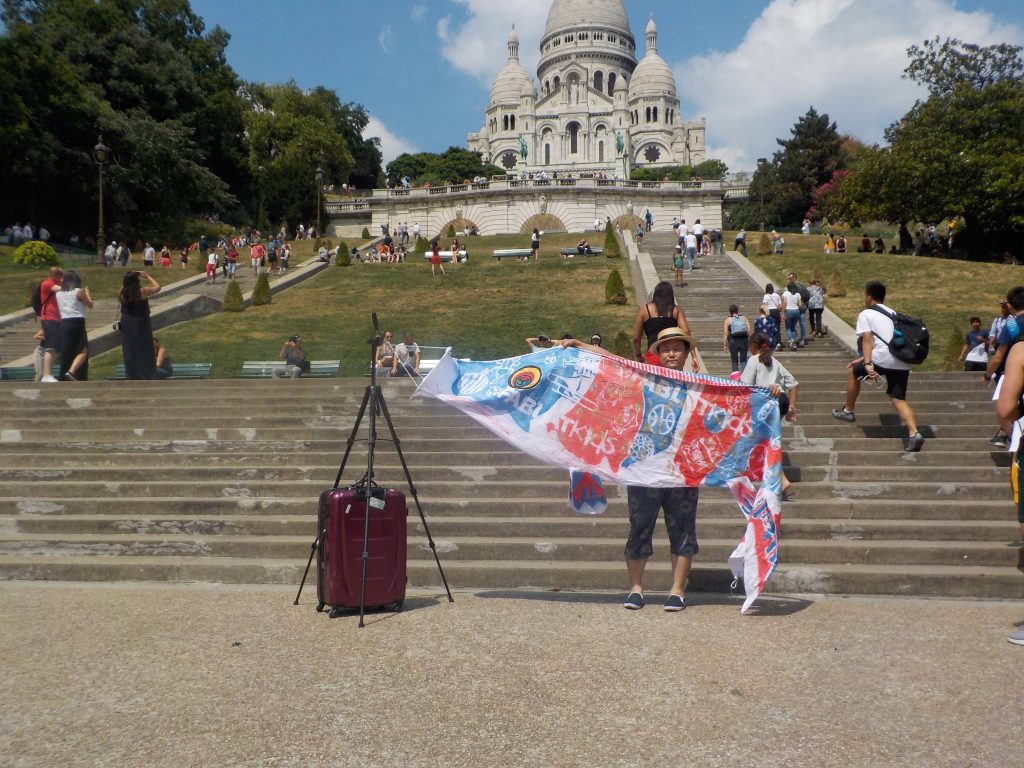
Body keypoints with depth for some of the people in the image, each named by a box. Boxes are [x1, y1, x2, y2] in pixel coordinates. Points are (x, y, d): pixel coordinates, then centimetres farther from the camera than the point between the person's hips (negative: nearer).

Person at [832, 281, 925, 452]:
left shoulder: (865, 314, 7)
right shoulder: (891, 314, 29)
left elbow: (868, 340, -8)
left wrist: (867, 364, -18)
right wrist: (863, 359, 38)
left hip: (884, 358, -6)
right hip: (903, 362, 6)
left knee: (853, 372, 21)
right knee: (899, 400, 7)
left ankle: (848, 411, 32)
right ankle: (914, 434, -15)